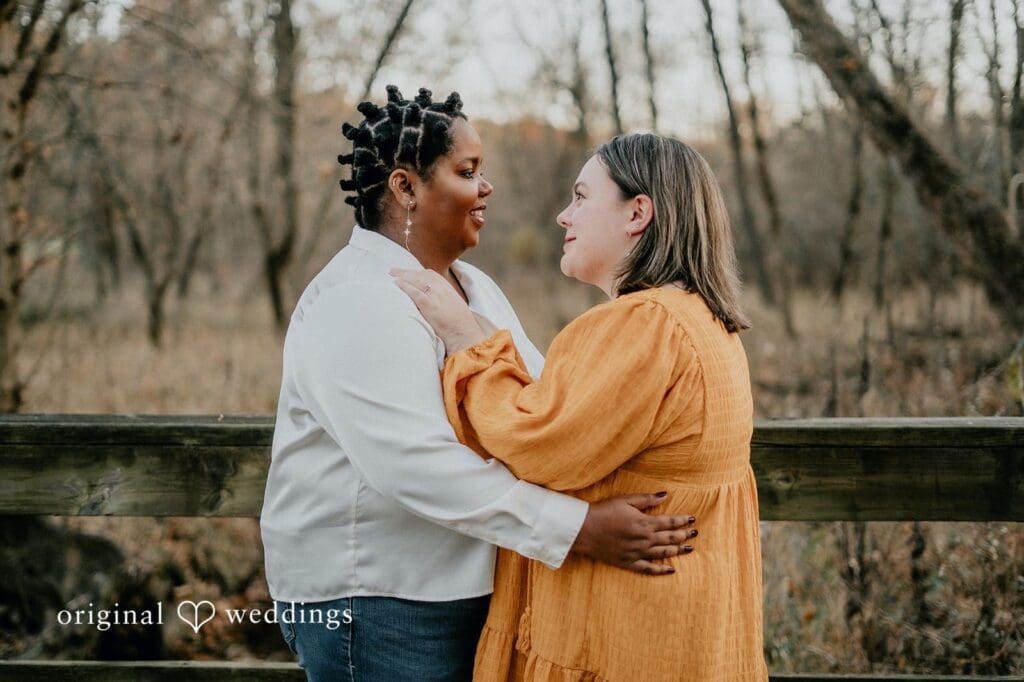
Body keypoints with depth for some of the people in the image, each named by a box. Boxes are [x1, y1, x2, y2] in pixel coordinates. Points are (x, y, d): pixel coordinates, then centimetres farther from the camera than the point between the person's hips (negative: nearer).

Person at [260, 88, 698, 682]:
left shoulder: (476, 288, 13)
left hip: (471, 587, 9)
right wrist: (579, 528, -32)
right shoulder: (358, 300, -19)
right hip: (376, 603, -8)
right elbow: (417, 462, -29)